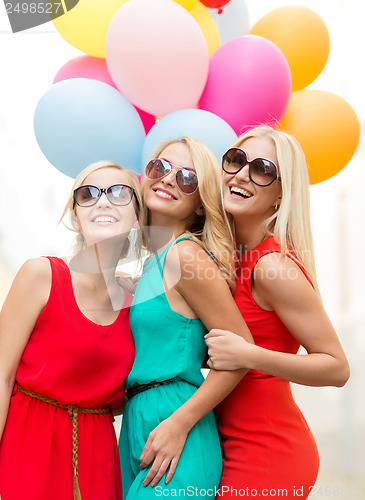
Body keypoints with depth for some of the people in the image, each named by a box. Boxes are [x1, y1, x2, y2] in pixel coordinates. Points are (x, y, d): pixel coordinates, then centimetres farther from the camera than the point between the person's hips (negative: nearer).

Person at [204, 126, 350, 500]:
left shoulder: (274, 265, -20)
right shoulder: (234, 256, 4)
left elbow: (337, 367, -18)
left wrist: (248, 356, -26)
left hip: (265, 456, -8)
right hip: (233, 443, 8)